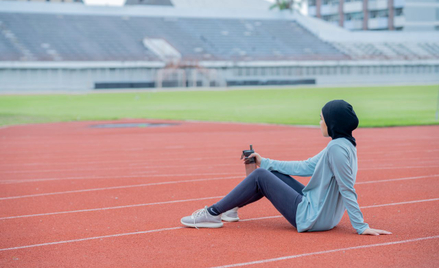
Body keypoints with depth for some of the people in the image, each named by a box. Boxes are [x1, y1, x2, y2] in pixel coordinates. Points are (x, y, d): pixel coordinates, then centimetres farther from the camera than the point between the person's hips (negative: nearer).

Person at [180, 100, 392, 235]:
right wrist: (265, 162, 17)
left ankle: (213, 214, 2)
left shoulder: (337, 148, -22)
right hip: (322, 215, 10)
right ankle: (230, 208, 25)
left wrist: (361, 227, -24)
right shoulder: (343, 145, 10)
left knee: (260, 176, -6)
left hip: (311, 218, -10)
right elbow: (306, 167, 15)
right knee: (272, 173, 17)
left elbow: (348, 190, -24)